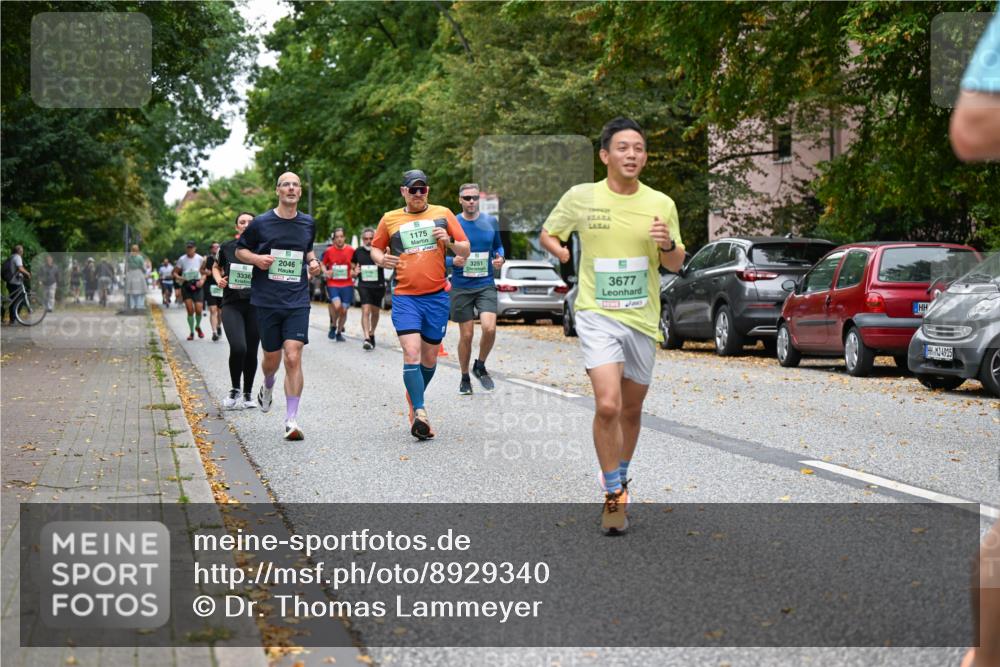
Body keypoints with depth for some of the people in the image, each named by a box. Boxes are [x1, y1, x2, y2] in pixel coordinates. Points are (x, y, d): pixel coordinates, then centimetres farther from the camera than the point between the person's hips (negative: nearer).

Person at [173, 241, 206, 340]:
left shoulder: (200, 259, 0)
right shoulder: (182, 260, -2)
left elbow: (204, 272, 9)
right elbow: (174, 273, 3)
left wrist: (202, 280, -11)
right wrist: (181, 278, -15)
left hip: (197, 285, 0)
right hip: (186, 285, 0)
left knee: (198, 310, -8)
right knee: (190, 310, -8)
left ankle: (198, 327, 23)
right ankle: (191, 332, 8)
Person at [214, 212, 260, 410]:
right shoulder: (226, 248, 2)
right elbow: (216, 267, 21)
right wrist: (219, 279, 1)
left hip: (255, 305, 1)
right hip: (231, 305, -1)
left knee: (251, 352, 6)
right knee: (238, 348, -19)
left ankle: (247, 394, 25)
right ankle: (235, 390, 2)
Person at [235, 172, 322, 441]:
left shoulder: (308, 224, 8)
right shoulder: (261, 223, -1)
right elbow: (240, 250, 10)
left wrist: (313, 262, 6)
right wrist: (256, 258, -10)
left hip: (298, 300, 1)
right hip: (267, 300, -1)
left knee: (293, 358, -12)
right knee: (272, 358, 9)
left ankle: (291, 420, -9)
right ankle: (267, 387, 47)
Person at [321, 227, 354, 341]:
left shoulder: (351, 250, -1)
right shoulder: (329, 251, 0)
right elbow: (323, 264, 13)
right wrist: (325, 272, -7)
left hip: (347, 285, 1)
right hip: (332, 284, -1)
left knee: (344, 310, 3)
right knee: (337, 305, -22)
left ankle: (339, 333, 22)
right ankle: (333, 326, 4)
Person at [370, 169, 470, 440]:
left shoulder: (442, 214, 8)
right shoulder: (390, 219, 8)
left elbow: (465, 251, 9)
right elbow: (375, 248, 20)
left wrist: (450, 242, -12)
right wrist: (382, 259, -3)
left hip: (437, 296, 2)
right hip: (404, 297, -2)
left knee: (429, 357, 10)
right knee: (411, 352, -18)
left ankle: (414, 396, 35)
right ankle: (420, 412, -20)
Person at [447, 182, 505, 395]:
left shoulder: (491, 222, 4)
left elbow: (498, 246, 19)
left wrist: (500, 259, -3)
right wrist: (453, 261, -18)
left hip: (486, 285, 1)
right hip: (461, 288, -1)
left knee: (489, 328, -18)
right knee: (466, 335, 2)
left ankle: (480, 366, 8)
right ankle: (465, 378, 22)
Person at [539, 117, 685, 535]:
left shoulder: (661, 204, 1)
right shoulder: (581, 197, -3)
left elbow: (676, 265, 9)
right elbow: (546, 234, 12)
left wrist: (668, 245, -13)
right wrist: (558, 249, -9)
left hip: (642, 319, 3)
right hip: (597, 315, -3)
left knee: (631, 410, 13)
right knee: (607, 405, -18)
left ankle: (620, 478, 37)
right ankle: (614, 496, -5)